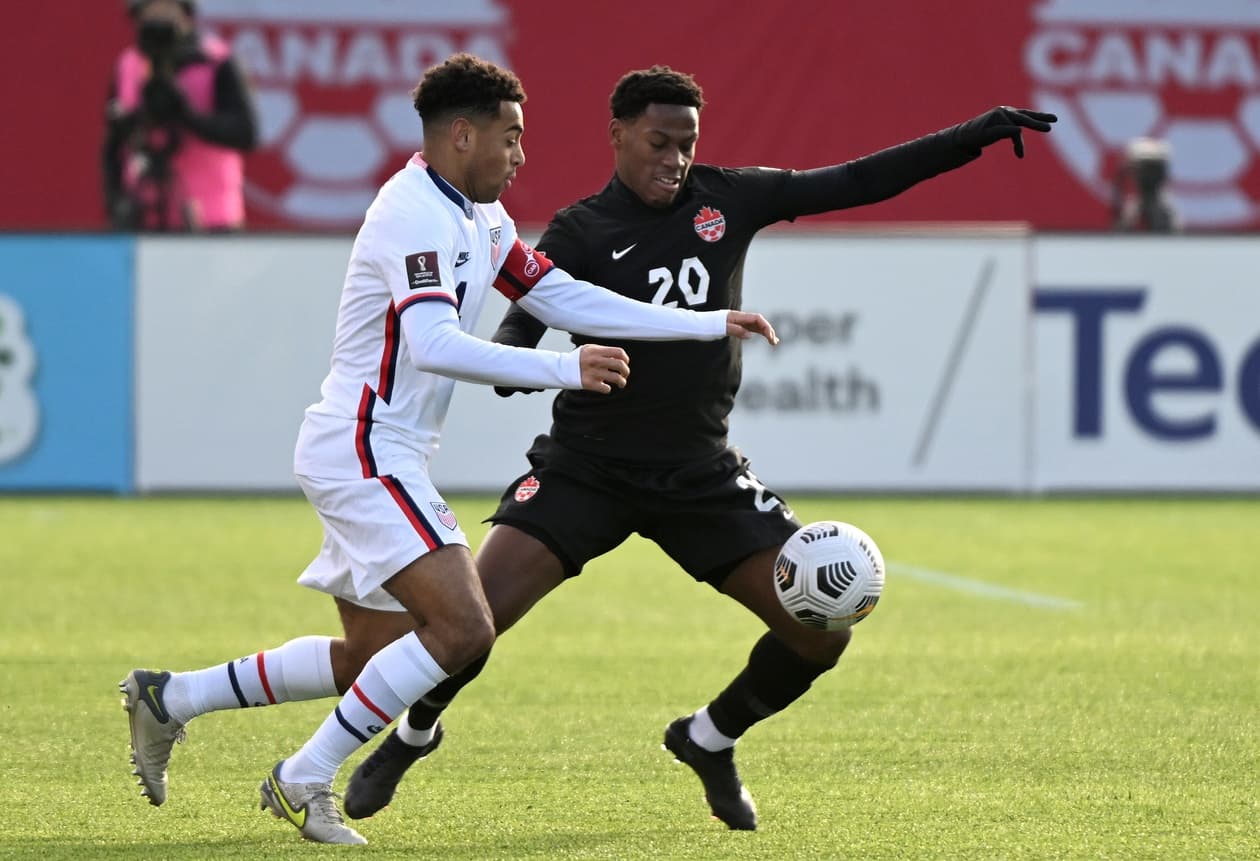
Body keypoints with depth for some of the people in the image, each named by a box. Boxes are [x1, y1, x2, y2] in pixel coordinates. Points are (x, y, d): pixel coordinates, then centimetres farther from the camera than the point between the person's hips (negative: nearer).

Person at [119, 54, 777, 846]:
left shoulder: (481, 220, 13)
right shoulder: (419, 214, -19)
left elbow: (565, 298, 16)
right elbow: (433, 344, -31)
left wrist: (708, 325, 12)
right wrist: (564, 370, -32)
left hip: (384, 460, 11)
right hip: (362, 452, -11)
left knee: (374, 658, 15)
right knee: (462, 627, -19)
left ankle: (172, 698, 22)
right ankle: (306, 779, -10)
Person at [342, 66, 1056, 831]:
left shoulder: (728, 200, 3)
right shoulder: (581, 232, -6)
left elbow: (858, 182, 6)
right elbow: (523, 323, -17)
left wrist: (974, 137, 1)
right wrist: (511, 361, -42)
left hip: (700, 474, 3)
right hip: (588, 470, -3)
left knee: (823, 630, -5)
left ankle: (711, 740, 21)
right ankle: (412, 737, 14)